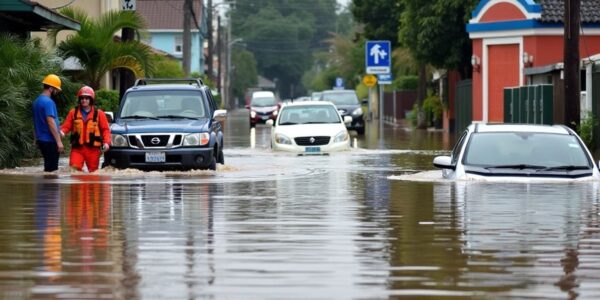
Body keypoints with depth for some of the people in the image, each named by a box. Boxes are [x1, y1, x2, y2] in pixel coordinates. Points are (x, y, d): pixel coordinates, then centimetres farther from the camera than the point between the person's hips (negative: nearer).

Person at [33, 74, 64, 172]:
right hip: (50, 140, -10)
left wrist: (36, 138, 25)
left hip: (41, 139, 10)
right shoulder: (48, 102, -16)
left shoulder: (37, 101, 13)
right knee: (52, 168, -6)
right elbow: (51, 123, -22)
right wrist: (59, 141, -20)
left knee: (48, 167, 15)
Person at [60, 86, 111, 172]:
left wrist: (106, 142, -12)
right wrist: (62, 131, -18)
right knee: (74, 168, -17)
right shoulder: (73, 112, 9)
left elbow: (105, 130, 3)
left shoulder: (98, 113, 5)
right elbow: (66, 126, 5)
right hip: (77, 148, 0)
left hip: (93, 149, 0)